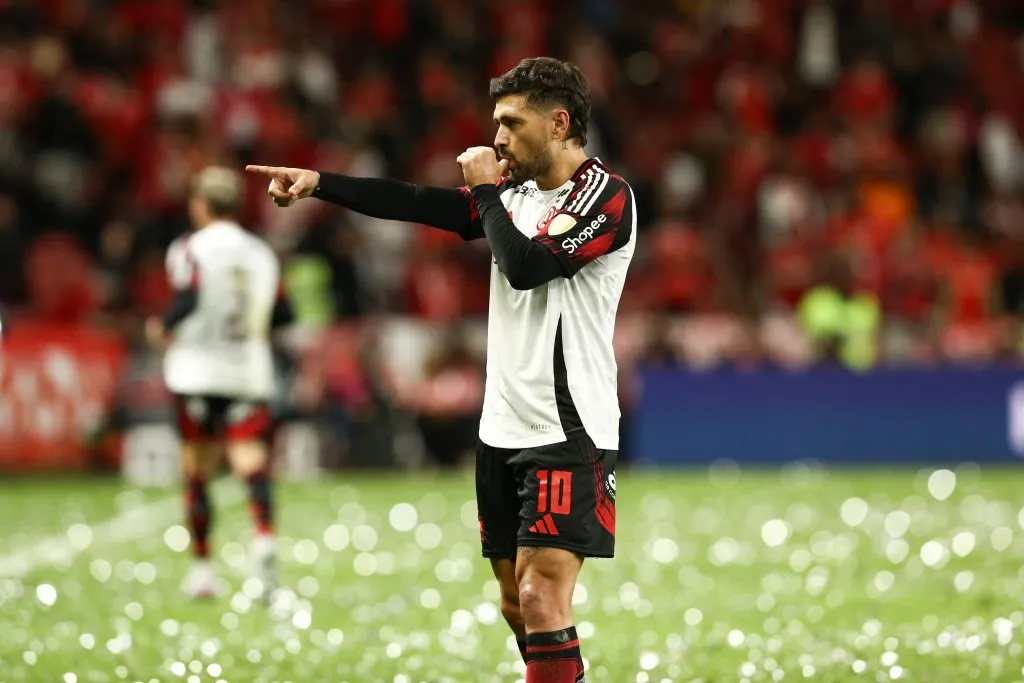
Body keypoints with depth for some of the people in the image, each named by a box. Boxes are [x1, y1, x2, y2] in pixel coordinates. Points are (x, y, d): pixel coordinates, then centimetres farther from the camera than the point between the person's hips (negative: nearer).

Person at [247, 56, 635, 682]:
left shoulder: (605, 195, -10)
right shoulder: (516, 192, 13)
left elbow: (526, 266, -20)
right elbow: (416, 203, 9)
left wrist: (486, 190, -6)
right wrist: (317, 182, 2)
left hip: (568, 434, -8)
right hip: (504, 429, 8)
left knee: (541, 603, -16)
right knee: (518, 605, 10)